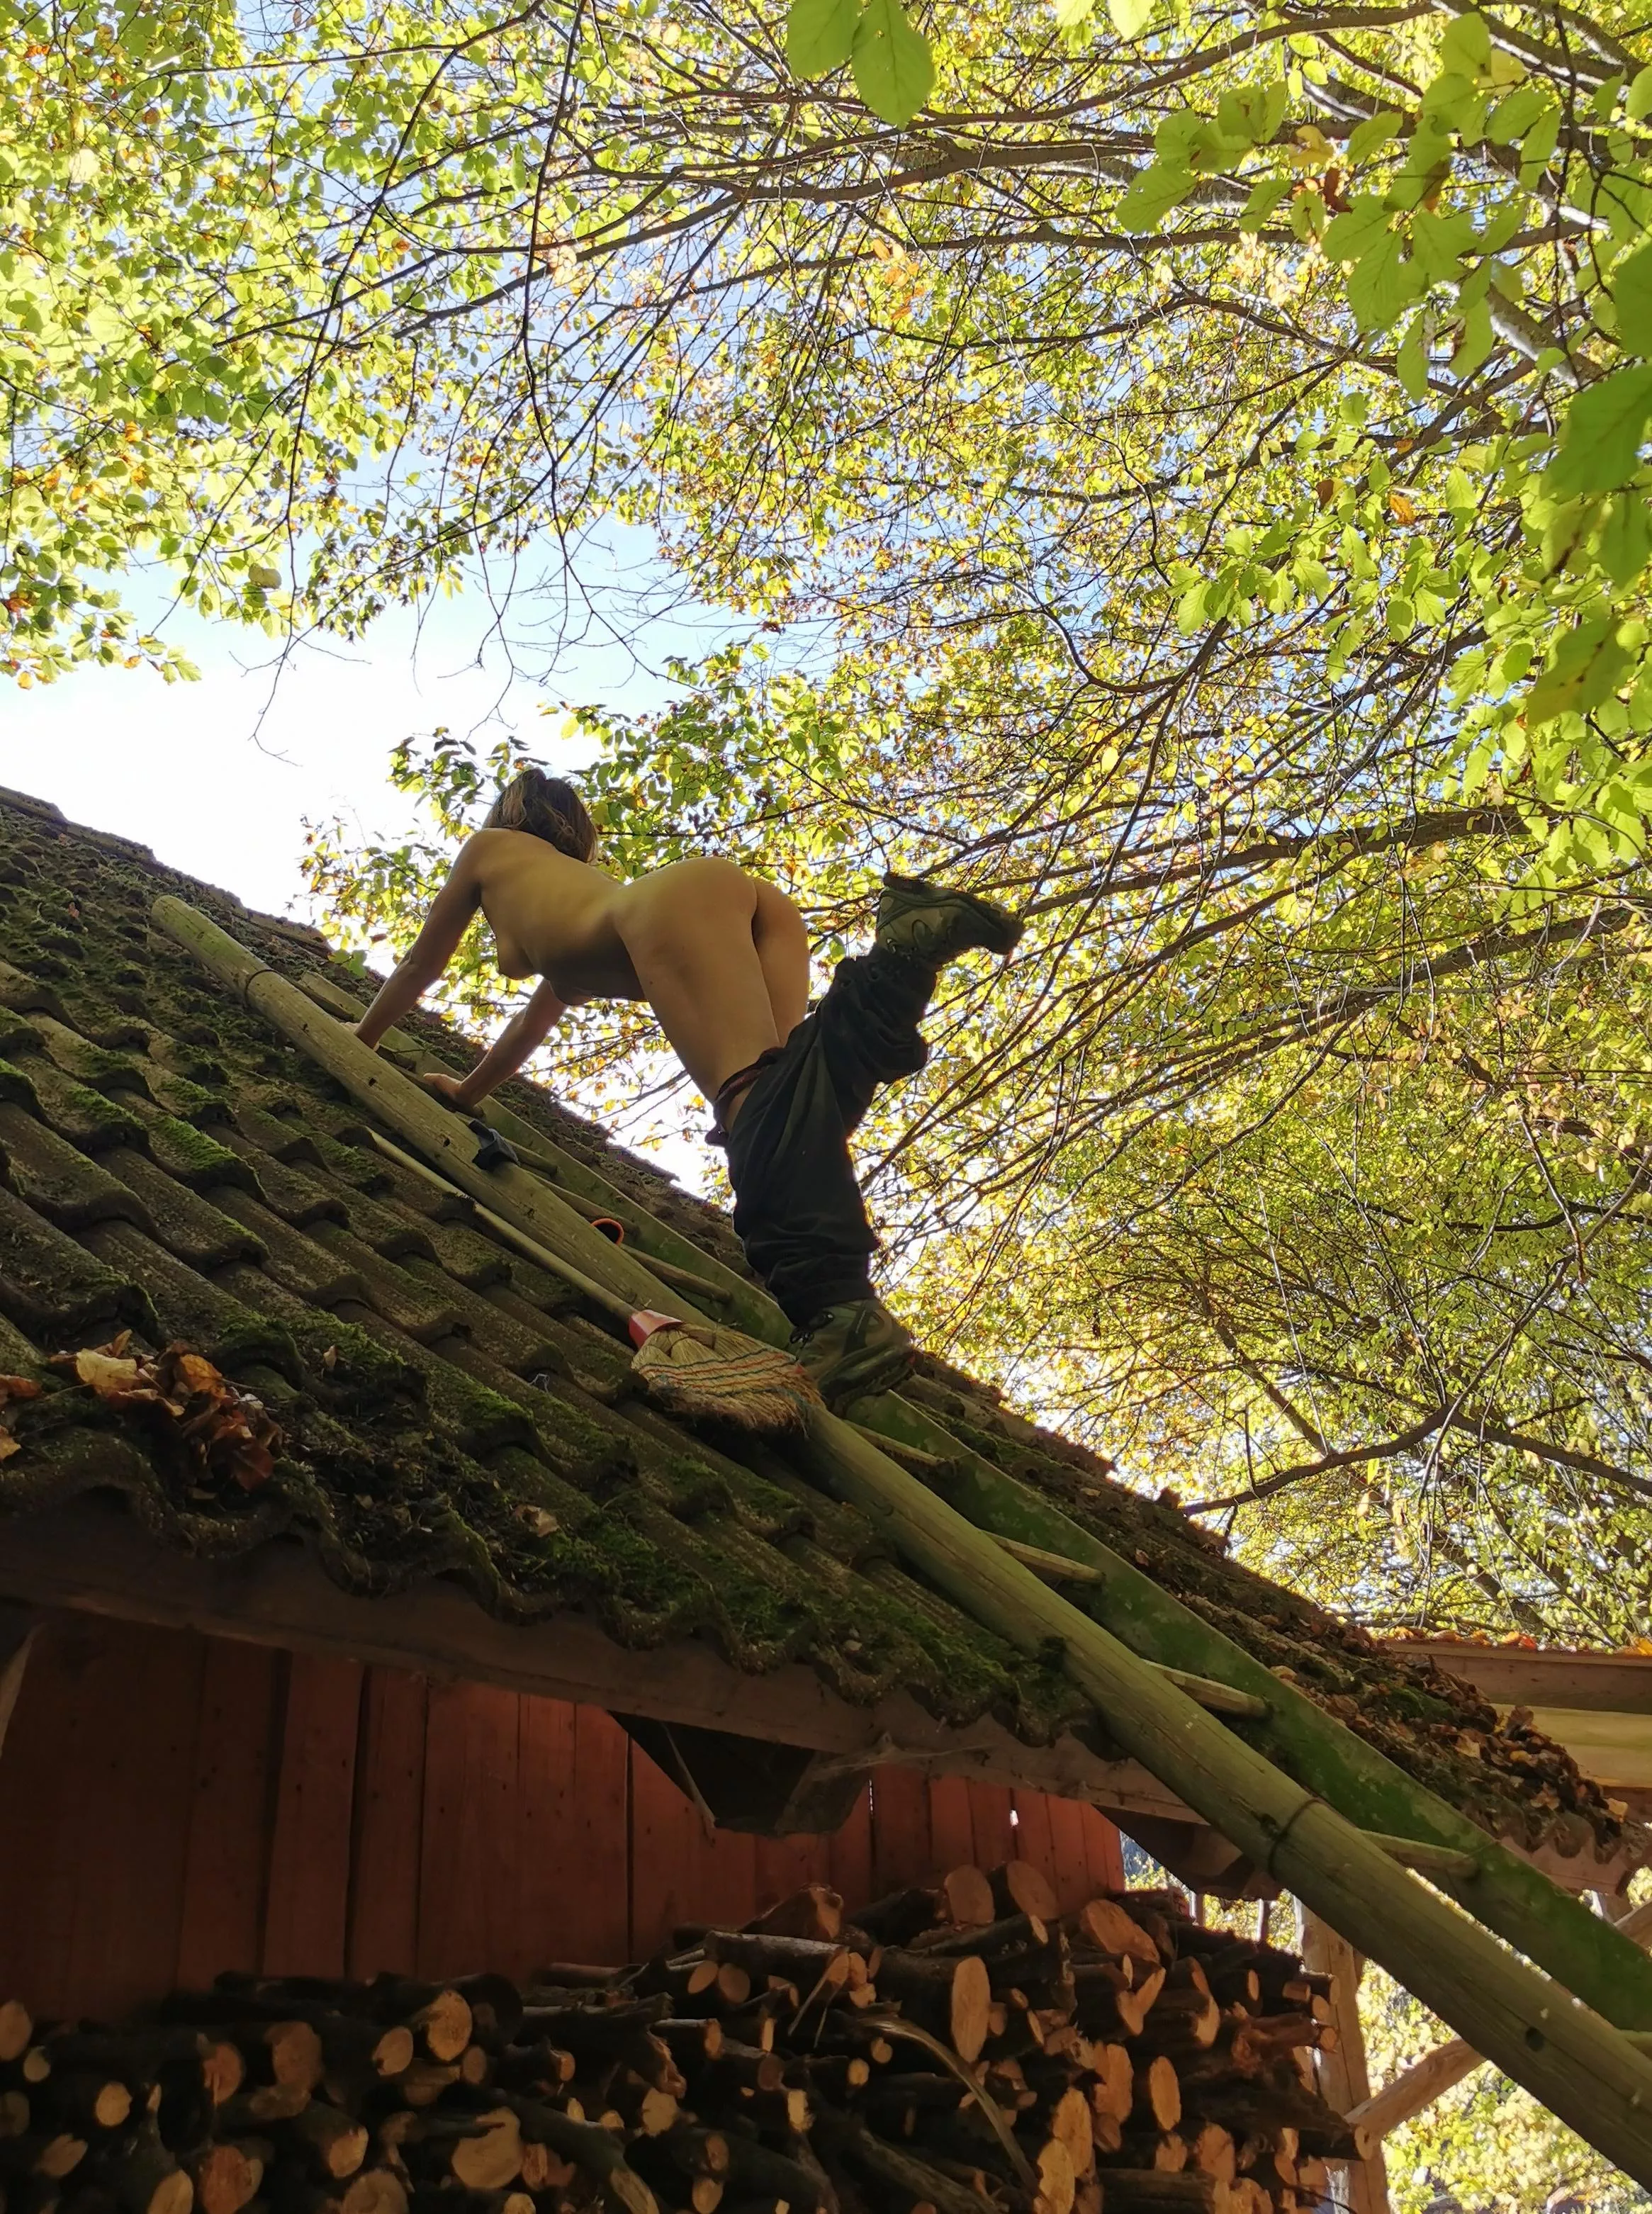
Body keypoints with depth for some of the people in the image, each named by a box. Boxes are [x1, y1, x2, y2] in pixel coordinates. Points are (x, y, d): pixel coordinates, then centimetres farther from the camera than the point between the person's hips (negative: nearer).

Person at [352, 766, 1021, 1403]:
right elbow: (535, 1019, 64)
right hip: (756, 900, 5)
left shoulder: (491, 847, 38)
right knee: (791, 1105, -18)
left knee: (754, 1100, -26)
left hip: (678, 901, -5)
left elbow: (420, 967, 46)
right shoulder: (579, 882, 52)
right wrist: (466, 1092, 77)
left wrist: (359, 1040, 63)